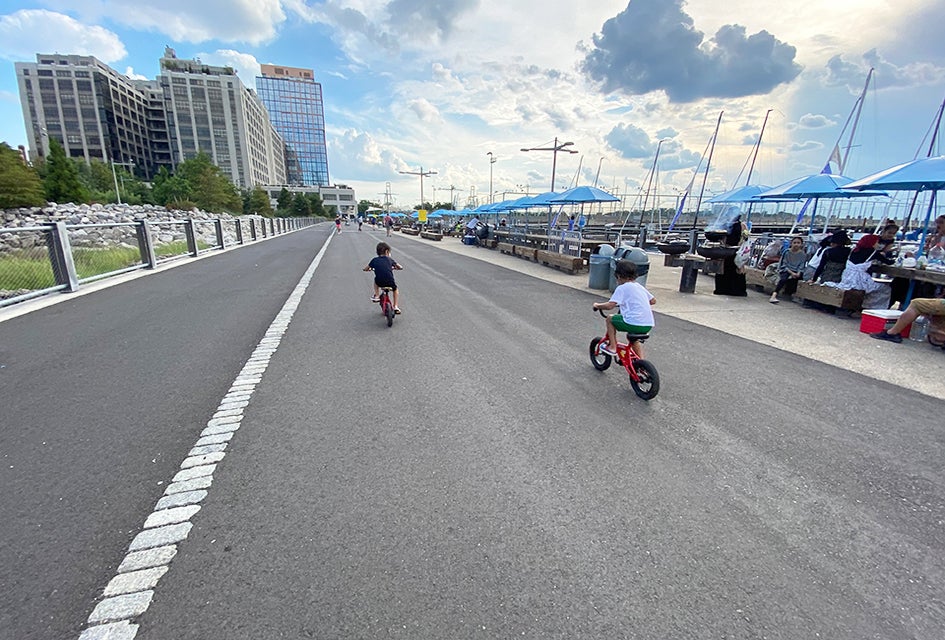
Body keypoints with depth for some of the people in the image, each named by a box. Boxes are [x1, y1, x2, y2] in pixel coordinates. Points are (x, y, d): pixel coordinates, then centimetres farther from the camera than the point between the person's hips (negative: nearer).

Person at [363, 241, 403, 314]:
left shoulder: (374, 260, 9)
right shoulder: (390, 259, 8)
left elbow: (365, 269, 16)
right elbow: (400, 267, 14)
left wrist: (370, 269, 39)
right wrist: (394, 268, 34)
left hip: (379, 282, 1)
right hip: (390, 282, -1)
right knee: (395, 289, 31)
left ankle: (376, 296, 29)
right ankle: (396, 306, 23)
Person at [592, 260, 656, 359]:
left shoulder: (622, 288, -4)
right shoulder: (639, 286, 18)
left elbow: (609, 305, -13)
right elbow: (653, 300, 27)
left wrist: (597, 305, 6)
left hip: (634, 323, -8)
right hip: (648, 325, 8)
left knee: (610, 319, 14)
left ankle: (612, 347, 16)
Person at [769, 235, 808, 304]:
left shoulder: (803, 254, 6)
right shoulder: (787, 252, 1)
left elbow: (802, 266, 3)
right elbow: (784, 265, -3)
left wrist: (798, 273, -18)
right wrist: (791, 272, -17)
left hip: (796, 273, 3)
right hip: (786, 271, -3)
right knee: (784, 278, -34)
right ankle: (774, 295, -49)